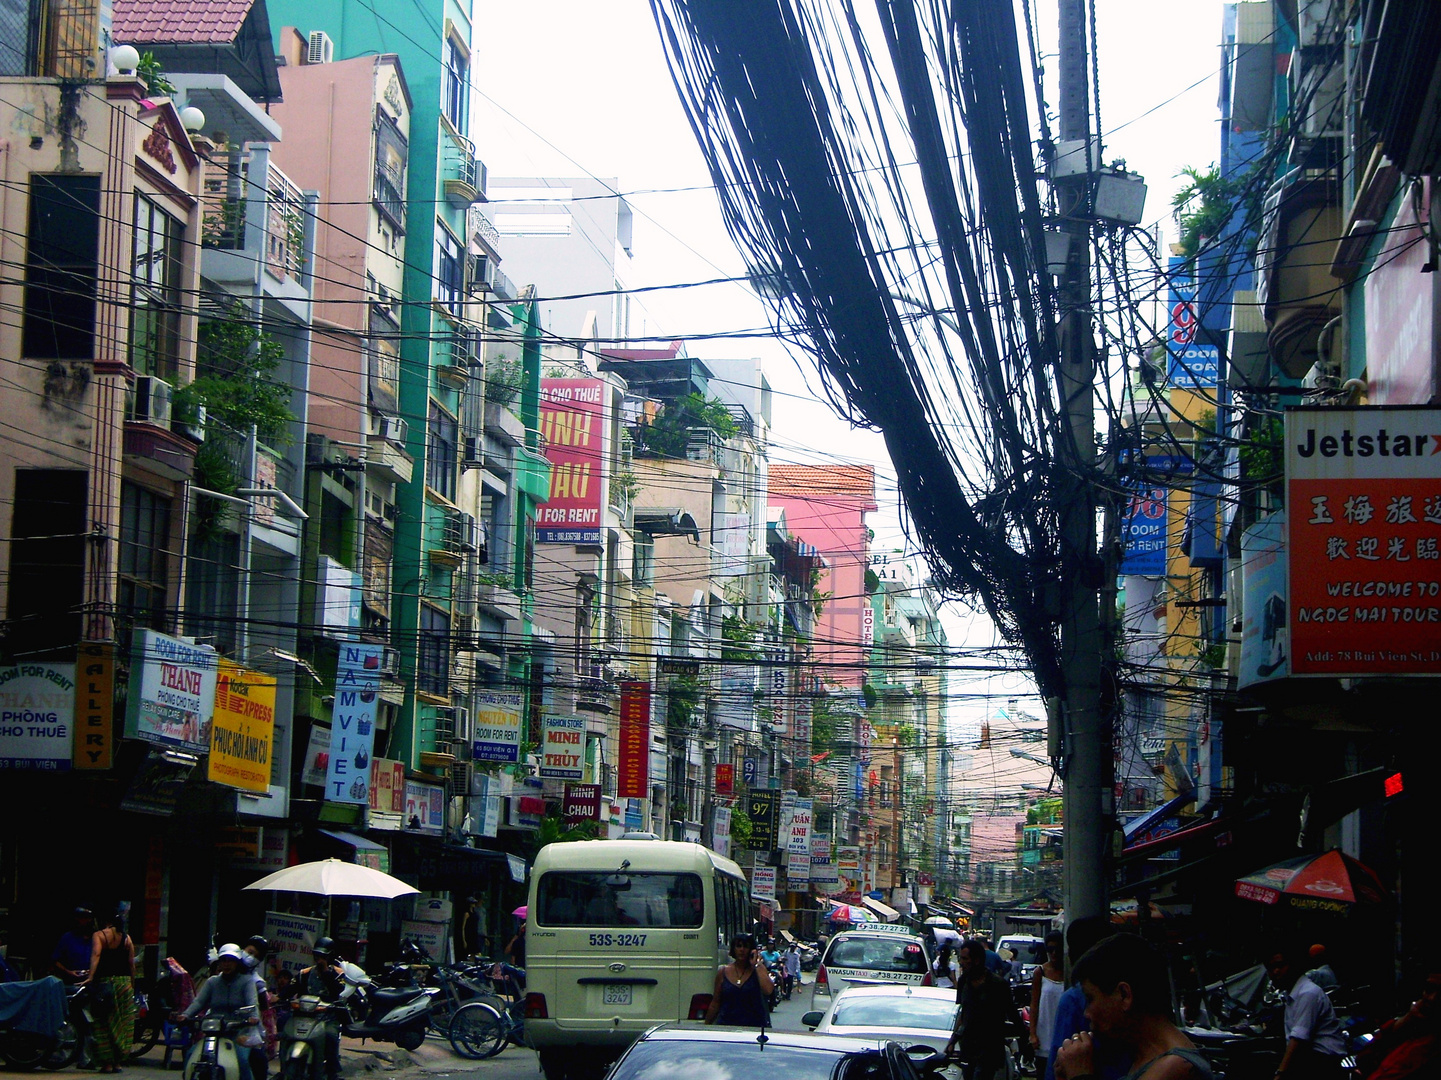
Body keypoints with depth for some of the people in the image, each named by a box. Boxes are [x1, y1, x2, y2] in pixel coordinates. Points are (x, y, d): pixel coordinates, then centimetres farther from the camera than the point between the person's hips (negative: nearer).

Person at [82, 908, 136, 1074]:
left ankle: (107, 1062, -1)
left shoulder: (98, 935, -1)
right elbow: (132, 964, 5)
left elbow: (96, 955, -17)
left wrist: (90, 976, -24)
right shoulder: (127, 938, 8)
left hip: (104, 981, -3)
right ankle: (118, 1061, 10)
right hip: (124, 981, 3)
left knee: (103, 1023, 2)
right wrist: (132, 985, 11)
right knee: (123, 1023, 9)